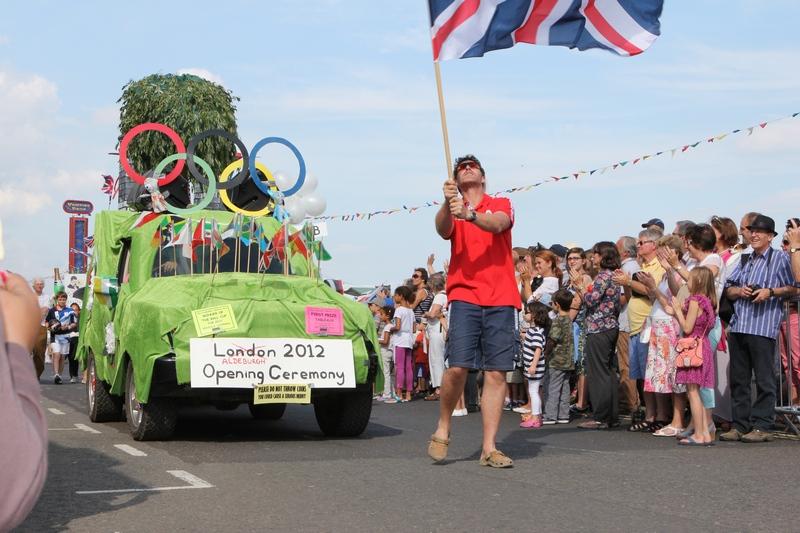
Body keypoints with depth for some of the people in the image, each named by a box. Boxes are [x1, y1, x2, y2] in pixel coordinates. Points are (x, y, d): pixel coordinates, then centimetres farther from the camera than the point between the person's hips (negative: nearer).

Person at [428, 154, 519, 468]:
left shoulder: (501, 204, 13)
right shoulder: (452, 211, 15)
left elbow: (498, 224, -11)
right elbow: (443, 231, -8)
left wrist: (469, 215, -31)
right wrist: (447, 203, -27)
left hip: (500, 300, 0)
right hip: (464, 297, 0)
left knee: (496, 373, -3)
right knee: (458, 367, -13)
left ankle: (489, 449, 0)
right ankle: (442, 431, 9)